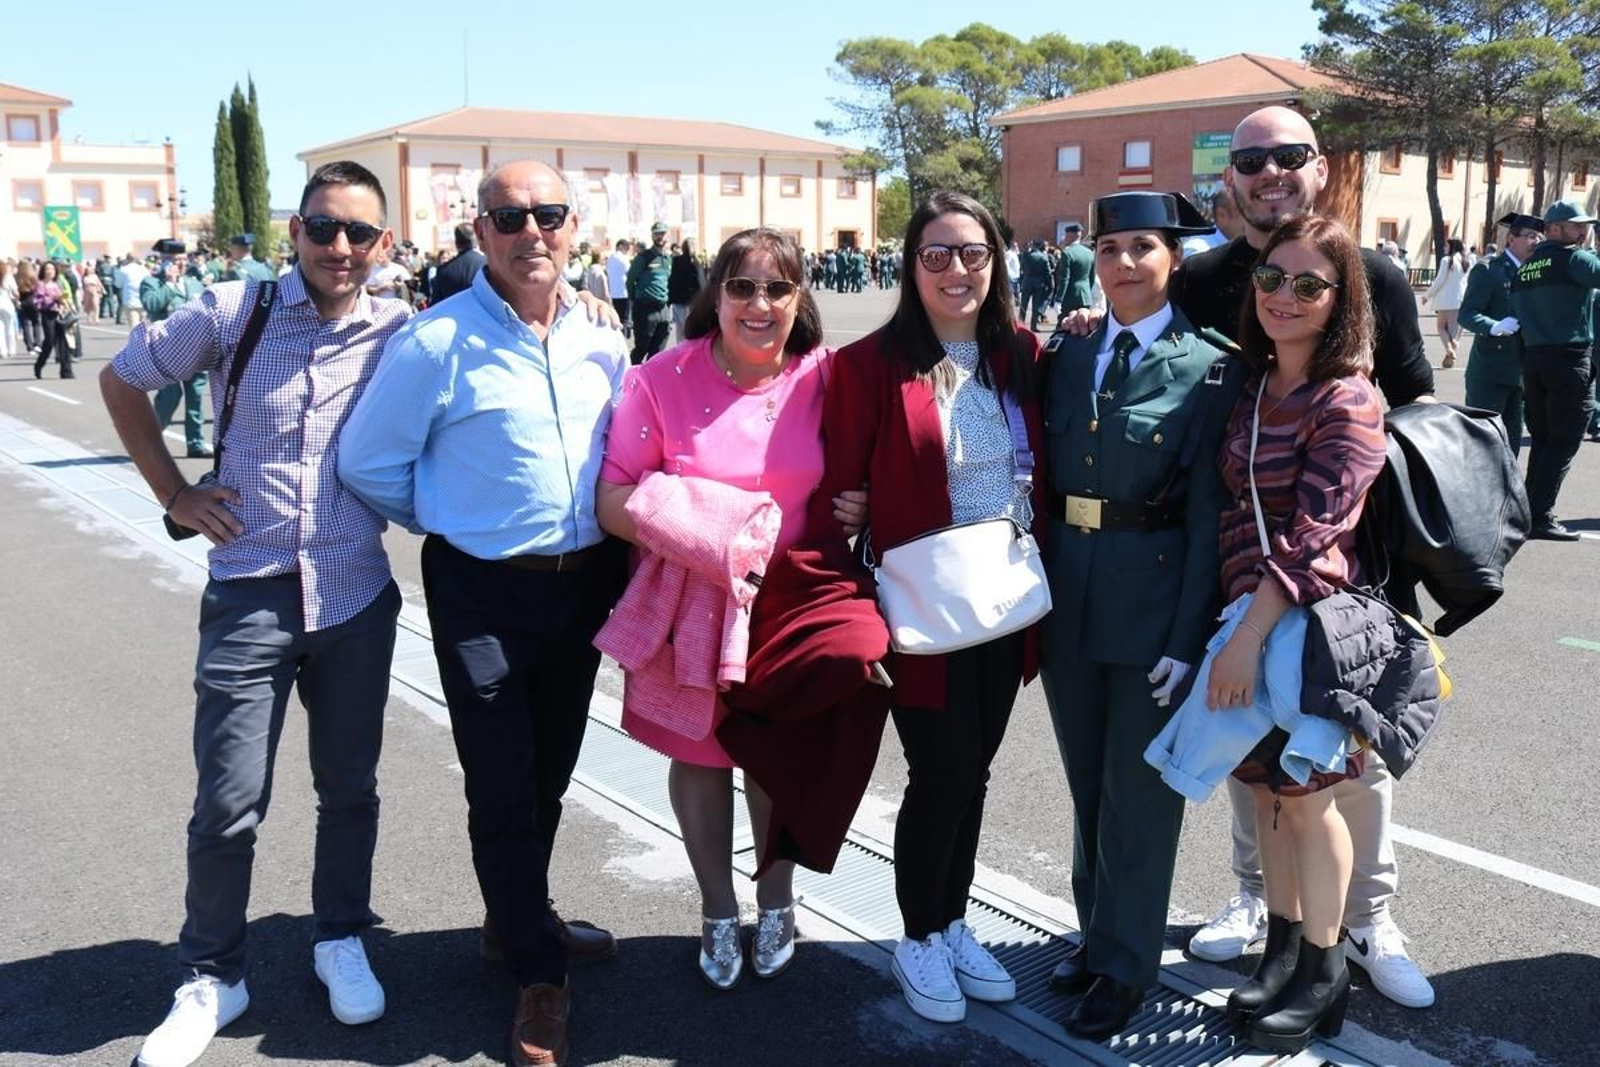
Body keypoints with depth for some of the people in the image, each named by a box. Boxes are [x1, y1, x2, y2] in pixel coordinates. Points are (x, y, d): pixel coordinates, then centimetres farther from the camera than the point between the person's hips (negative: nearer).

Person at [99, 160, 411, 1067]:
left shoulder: (403, 335, -2)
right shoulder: (233, 312, -4)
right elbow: (123, 380, 10)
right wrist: (176, 494, 5)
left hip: (356, 592, 1)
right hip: (250, 591, -1)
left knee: (350, 786, 14)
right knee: (229, 803, 3)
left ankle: (341, 940, 36)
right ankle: (212, 977, 23)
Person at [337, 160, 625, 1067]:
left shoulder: (601, 337, 1)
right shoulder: (437, 341, -14)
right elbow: (369, 462, -6)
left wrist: (611, 536, 7)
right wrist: (453, 525, 2)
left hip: (585, 580, 5)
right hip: (484, 591, -5)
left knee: (550, 776, 19)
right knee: (503, 787, 2)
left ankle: (519, 919, 42)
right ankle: (540, 975, 21)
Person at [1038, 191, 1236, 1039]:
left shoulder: (1208, 369, -7)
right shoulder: (1067, 356, 7)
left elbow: (1209, 514, -11)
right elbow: (1047, 481, 7)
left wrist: (1189, 638, -14)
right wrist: (1037, 591, 3)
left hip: (1153, 602, -5)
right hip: (1067, 599, 5)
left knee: (1138, 793, 7)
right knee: (1087, 786, 17)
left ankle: (1124, 967, 24)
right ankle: (1097, 930, 36)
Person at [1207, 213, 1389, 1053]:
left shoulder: (1348, 401, -13)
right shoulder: (1248, 386, 6)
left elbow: (1314, 534, -20)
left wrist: (1249, 635, -25)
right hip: (1245, 615, 6)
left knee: (1304, 794, 5)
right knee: (1266, 787, 14)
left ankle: (1323, 975, 22)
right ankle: (1281, 947, 30)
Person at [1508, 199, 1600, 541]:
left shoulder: (1527, 266, 15)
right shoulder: (1571, 258, -7)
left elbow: (1516, 319, 15)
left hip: (1533, 359, 8)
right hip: (1570, 360, -7)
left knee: (1542, 440, 14)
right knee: (1563, 443, -4)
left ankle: (1530, 512, 15)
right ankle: (1540, 517, -6)